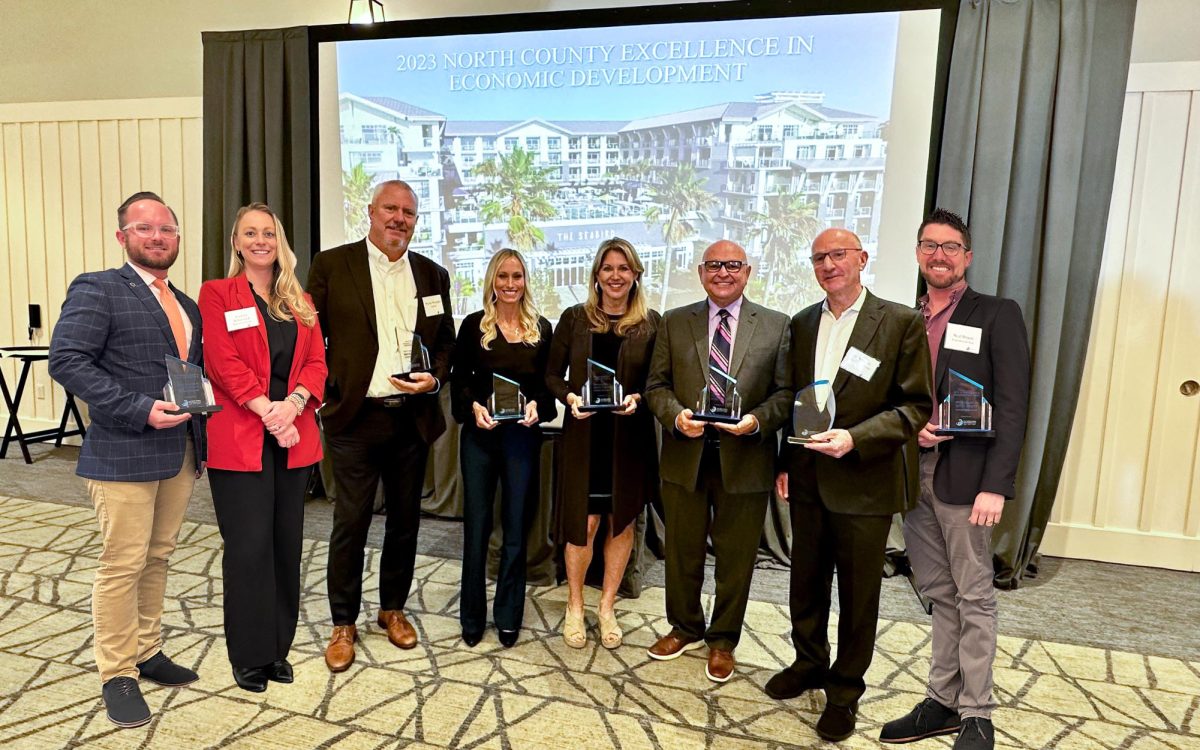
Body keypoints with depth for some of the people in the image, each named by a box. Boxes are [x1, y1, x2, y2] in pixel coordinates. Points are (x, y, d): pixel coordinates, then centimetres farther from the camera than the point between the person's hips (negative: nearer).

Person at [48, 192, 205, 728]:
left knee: (158, 558, 15)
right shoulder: (96, 290, -5)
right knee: (123, 565, 1)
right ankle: (118, 675, 16)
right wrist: (140, 410, -21)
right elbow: (66, 361, -14)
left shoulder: (187, 306, 16)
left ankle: (147, 653, 29)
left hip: (181, 454, 7)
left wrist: (201, 440, 10)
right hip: (124, 455, -6)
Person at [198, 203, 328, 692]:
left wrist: (292, 405, -12)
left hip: (294, 437, 4)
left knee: (287, 543, 8)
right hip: (240, 437, -4)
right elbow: (223, 363, -9)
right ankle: (249, 656, 14)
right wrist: (267, 411, -17)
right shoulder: (217, 294, 2)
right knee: (250, 545, -2)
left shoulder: (300, 302, 15)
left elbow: (316, 361, 6)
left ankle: (278, 648, 22)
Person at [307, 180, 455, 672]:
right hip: (355, 417, -3)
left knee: (405, 520, 13)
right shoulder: (331, 266, -1)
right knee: (350, 524, 4)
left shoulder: (433, 275, 9)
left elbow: (446, 342, 13)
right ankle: (344, 624, 22)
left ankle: (393, 608, 33)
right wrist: (318, 390, -9)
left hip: (413, 418, 4)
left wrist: (435, 378, -5)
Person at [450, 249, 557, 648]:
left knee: (516, 526, 7)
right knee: (476, 524, 6)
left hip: (523, 435, 1)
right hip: (479, 434, -1)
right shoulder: (473, 325, 2)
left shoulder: (541, 328, 6)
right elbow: (458, 378, 2)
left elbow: (548, 382, 7)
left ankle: (508, 616, 21)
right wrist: (474, 406, -15)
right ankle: (472, 617, 20)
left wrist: (537, 405, -12)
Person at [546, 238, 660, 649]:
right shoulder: (574, 318, 1)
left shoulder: (651, 323, 0)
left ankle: (607, 607, 30)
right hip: (584, 435, -1)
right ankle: (575, 606, 24)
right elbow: (553, 375, 3)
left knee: (622, 521, 10)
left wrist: (637, 399, -17)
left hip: (631, 437, 1)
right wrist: (570, 397, -16)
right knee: (584, 523, 0)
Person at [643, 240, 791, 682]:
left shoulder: (776, 326, 2)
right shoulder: (674, 323, 5)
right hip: (685, 458, 1)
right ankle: (685, 628, 38)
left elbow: (786, 391, 0)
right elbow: (657, 385, 5)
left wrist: (757, 420, -17)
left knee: (736, 559, 11)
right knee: (682, 553, 15)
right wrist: (676, 416, -14)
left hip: (745, 460, -1)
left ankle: (722, 641, 33)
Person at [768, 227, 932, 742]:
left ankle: (845, 689, 29)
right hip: (808, 480, 5)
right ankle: (808, 664, 40)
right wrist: (785, 463, 8)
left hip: (864, 481, -4)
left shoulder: (901, 323, -8)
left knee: (858, 593, 10)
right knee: (806, 581, 18)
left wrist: (855, 438, -23)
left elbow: (915, 406, -10)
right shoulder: (801, 324, 8)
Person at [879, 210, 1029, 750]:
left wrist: (996, 486, -15)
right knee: (939, 595, 13)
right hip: (912, 472, 5)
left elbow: (1011, 407, -8)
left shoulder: (997, 316, -1)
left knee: (973, 598, 3)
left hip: (963, 476, -4)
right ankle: (941, 702, 23)